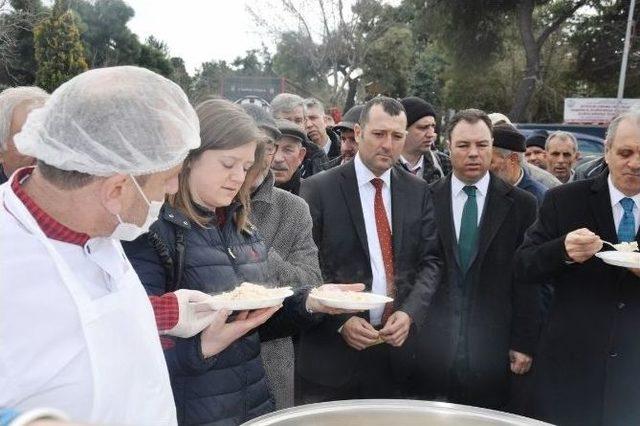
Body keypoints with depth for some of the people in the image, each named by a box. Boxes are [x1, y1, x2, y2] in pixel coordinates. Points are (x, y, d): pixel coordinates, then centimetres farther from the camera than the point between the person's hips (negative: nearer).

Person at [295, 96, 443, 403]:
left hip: (400, 346, 3)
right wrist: (341, 321, -15)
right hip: (333, 347, -3)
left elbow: (431, 260, 3)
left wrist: (410, 313, -12)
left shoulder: (418, 191, 5)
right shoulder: (318, 189, -6)